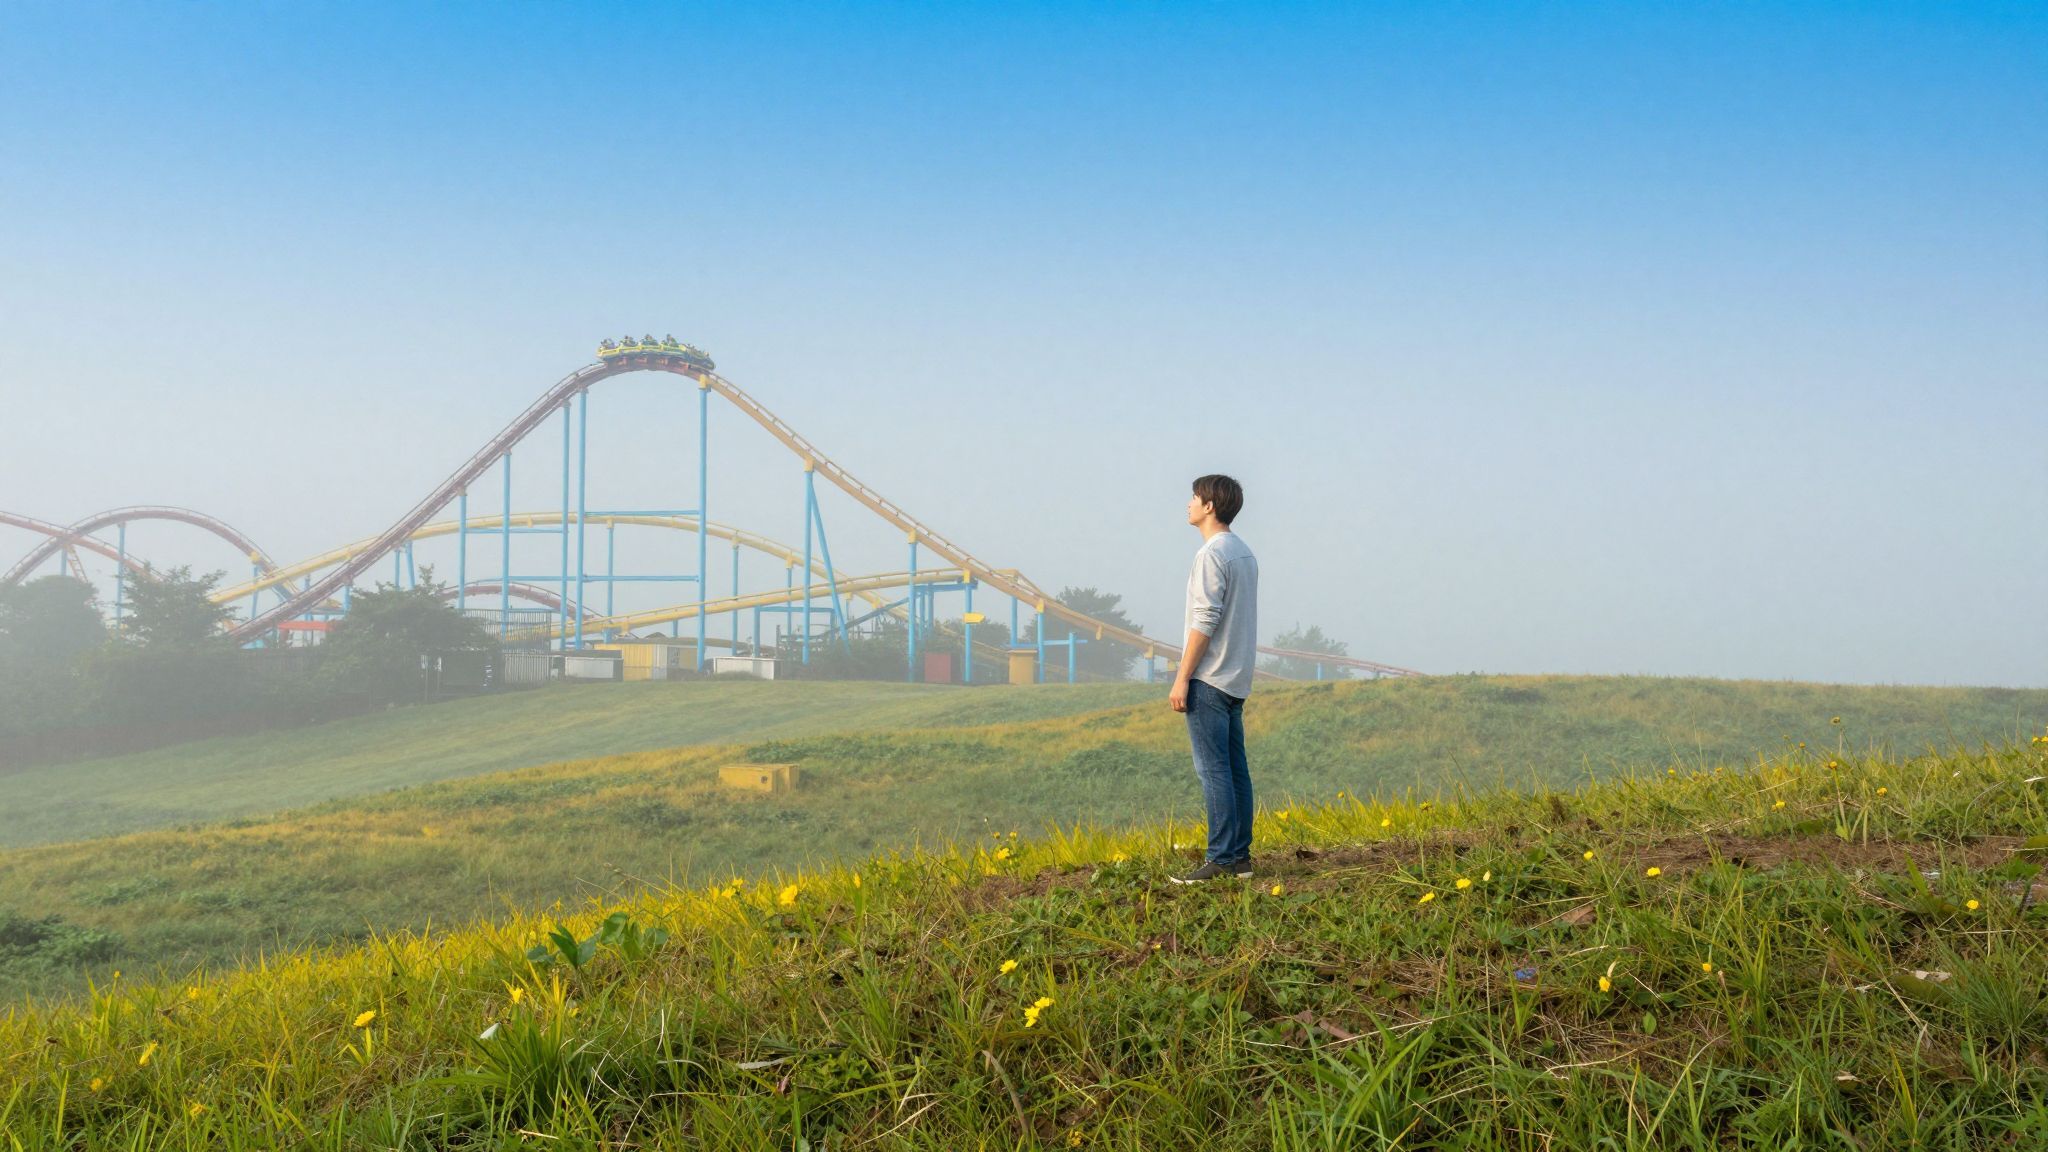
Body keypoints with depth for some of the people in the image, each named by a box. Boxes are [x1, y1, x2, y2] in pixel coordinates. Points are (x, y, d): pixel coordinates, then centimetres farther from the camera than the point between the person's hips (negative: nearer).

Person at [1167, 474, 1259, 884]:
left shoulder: (1212, 554, -13)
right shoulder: (1245, 554, 16)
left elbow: (1205, 620, -19)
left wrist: (1182, 679, -16)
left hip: (1209, 679, -9)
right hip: (1236, 680, 9)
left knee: (1213, 769, -8)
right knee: (1235, 768, 9)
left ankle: (1220, 859, -8)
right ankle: (1240, 856, 12)